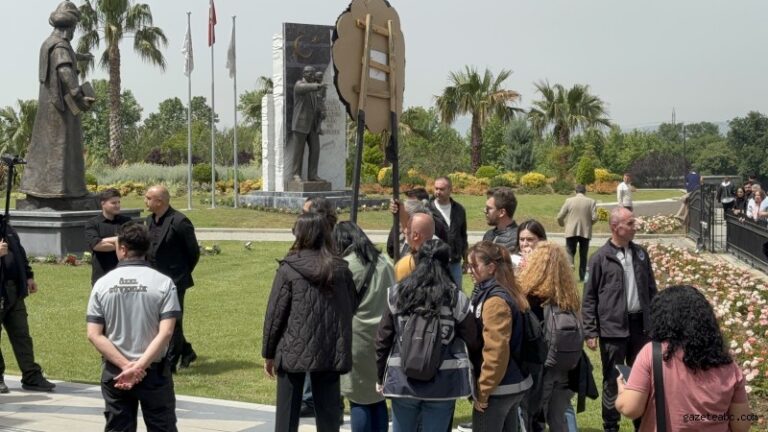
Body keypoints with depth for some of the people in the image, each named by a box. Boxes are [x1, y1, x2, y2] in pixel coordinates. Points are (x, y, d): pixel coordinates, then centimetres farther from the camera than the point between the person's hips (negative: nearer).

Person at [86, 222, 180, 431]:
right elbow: (165, 332, -16)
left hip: (114, 372, 2)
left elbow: (94, 335, -8)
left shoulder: (103, 284, -2)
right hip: (154, 371, -2)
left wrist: (125, 365, -11)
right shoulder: (163, 283, -7)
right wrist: (138, 366, -16)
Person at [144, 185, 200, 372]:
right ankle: (186, 352, 31)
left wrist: (182, 273, 1)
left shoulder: (179, 222, -16)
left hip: (174, 280, -8)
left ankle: (169, 363, 6)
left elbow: (194, 252, -9)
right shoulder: (150, 220, 8)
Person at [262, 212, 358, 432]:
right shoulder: (341, 269, 2)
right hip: (330, 353, 3)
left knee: (287, 414, 8)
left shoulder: (289, 269, -8)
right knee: (328, 414, 10)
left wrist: (269, 353, 3)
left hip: (294, 352, -3)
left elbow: (275, 313, -5)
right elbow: (352, 307, 8)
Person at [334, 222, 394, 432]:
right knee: (378, 397, 13)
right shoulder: (384, 262, 8)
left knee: (359, 399, 2)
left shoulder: (345, 266, -9)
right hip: (383, 338, 6)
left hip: (357, 338, -5)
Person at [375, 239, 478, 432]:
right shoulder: (456, 298, -7)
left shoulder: (397, 294, -2)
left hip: (402, 380, 2)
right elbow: (473, 342, -4)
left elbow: (382, 340, 2)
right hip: (442, 383, -1)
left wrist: (381, 376, 13)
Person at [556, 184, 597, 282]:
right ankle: (582, 276, 13)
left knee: (570, 253, 4)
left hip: (571, 231, -1)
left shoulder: (569, 201, -2)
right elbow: (594, 218, -7)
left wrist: (562, 224, 18)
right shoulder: (591, 202, -2)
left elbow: (560, 217, -3)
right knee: (583, 255, 13)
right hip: (585, 232, 1)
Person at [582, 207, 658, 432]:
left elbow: (651, 290, 14)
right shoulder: (600, 258, -7)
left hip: (640, 325, 4)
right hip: (613, 328, -4)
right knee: (613, 379, 6)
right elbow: (589, 298, -5)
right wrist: (590, 332, -9)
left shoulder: (640, 253, 7)